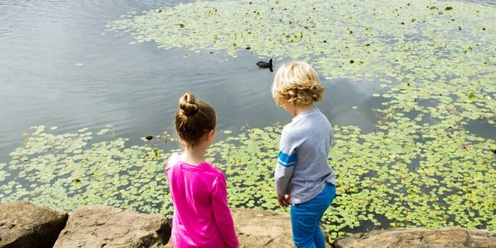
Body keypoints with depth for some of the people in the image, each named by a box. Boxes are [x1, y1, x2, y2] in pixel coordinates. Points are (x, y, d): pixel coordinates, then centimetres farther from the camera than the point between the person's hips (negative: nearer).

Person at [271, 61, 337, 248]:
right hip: (327, 188, 7)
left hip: (307, 198, -7)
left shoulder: (292, 132, -29)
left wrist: (280, 192, 4)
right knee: (313, 228, 32)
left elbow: (283, 170, -17)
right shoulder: (323, 120, -7)